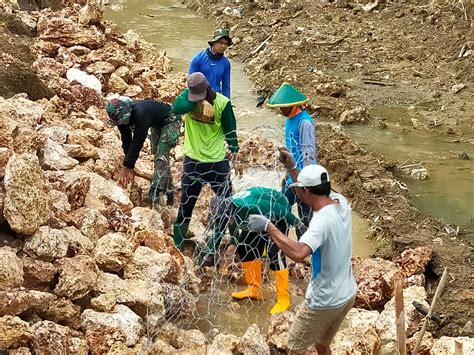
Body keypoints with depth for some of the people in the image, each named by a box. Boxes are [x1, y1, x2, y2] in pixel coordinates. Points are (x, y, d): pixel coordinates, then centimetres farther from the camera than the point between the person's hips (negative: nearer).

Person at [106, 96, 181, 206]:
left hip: (170, 121, -9)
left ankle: (154, 197, -24)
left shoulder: (140, 114, -41)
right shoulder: (122, 116, -16)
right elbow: (126, 140, -8)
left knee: (161, 156, -19)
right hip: (157, 124, 9)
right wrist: (128, 167, -9)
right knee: (158, 156, 11)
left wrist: (127, 167, -31)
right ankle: (168, 192, 21)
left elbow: (137, 142, -37)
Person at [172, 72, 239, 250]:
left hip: (218, 161, 0)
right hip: (193, 161, 0)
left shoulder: (223, 102, -15)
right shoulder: (188, 95, -12)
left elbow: (230, 128, -6)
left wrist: (234, 148, -15)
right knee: (186, 205, 12)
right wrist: (199, 102, -36)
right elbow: (176, 108, -32)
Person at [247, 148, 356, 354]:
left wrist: (269, 227, -39)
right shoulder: (341, 202, -5)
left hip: (324, 302, -8)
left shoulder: (322, 221, -30)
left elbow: (298, 253, -47)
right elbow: (310, 194, 16)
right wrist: (291, 167, 7)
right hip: (347, 295, 8)